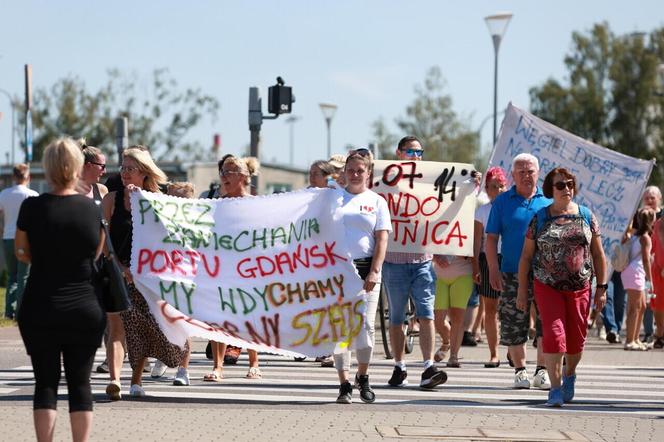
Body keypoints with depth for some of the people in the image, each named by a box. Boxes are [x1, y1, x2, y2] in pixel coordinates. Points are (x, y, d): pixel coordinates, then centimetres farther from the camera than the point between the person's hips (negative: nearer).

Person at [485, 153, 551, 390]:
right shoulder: (502, 202, 5)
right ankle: (519, 370, 14)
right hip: (512, 275, -1)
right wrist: (494, 270, -5)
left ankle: (542, 370, 5)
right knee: (514, 325, 2)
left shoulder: (548, 201, 9)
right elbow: (491, 238, 3)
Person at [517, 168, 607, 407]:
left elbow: (598, 255, 8)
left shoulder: (586, 216, 5)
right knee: (554, 335, -14)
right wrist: (522, 290, 0)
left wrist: (602, 288, 3)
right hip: (547, 287, -2)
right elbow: (526, 256, 4)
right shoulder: (539, 218, 1)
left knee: (576, 340, 7)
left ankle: (569, 374, 36)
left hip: (579, 287, 2)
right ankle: (555, 388, -10)